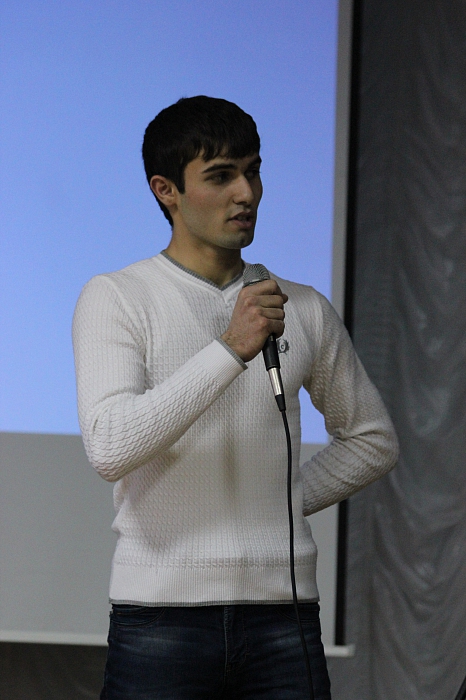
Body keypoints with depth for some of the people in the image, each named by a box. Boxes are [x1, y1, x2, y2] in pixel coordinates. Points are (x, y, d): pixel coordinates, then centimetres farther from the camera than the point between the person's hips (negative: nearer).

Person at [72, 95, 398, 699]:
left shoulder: (305, 310, 13)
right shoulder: (115, 298, 2)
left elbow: (372, 439, 26)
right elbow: (108, 447, -14)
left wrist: (287, 500, 12)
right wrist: (231, 350, -17)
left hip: (282, 609, 3)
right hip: (162, 610, -3)